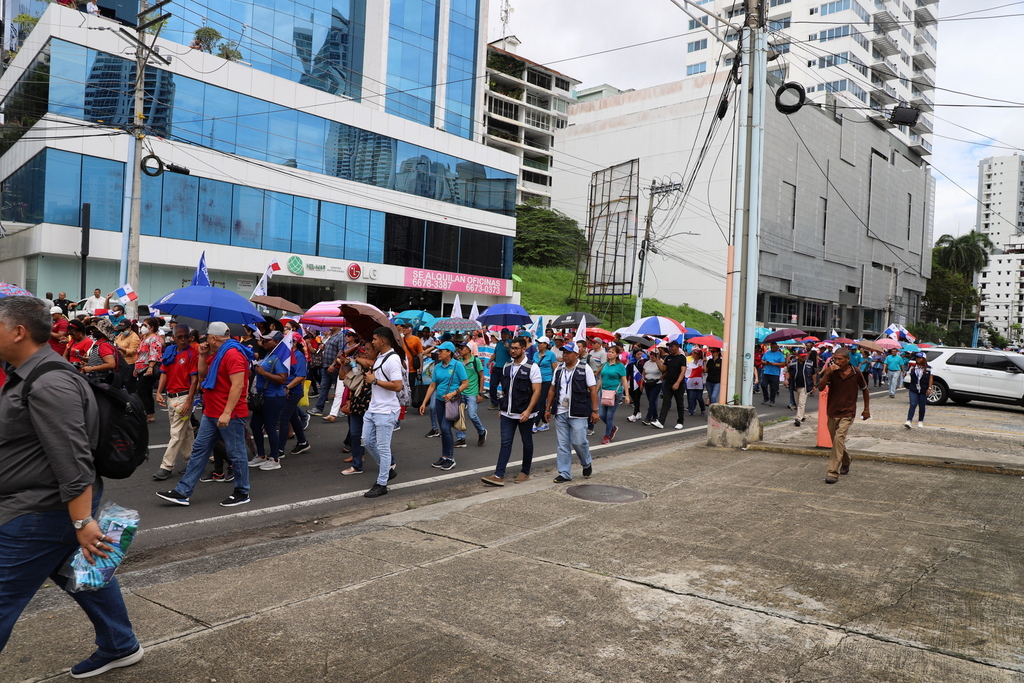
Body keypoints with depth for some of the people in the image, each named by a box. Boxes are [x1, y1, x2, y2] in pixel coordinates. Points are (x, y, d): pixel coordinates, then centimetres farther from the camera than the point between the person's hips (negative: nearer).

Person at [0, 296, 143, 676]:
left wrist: (83, 522, -29)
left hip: (41, 514, -10)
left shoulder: (49, 385, -24)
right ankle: (120, 647, 33)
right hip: (45, 506, 10)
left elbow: (73, 462, -28)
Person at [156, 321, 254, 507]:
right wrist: (202, 356, 9)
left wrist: (227, 413, -27)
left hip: (230, 415, -10)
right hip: (211, 413, 10)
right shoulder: (217, 354, 16)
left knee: (236, 454, 2)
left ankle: (242, 493, 15)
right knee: (199, 450, 11)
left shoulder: (233, 354, -18)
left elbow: (237, 385, -25)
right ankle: (183, 492, 16)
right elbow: (202, 376, 23)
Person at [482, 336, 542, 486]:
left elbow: (536, 391, -13)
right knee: (505, 442, 0)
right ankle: (499, 476, -3)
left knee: (527, 443, 9)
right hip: (507, 414, 5)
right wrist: (503, 408, 15)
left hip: (524, 414, -5)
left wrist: (528, 411, -20)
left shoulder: (532, 367, -9)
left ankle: (525, 473, 23)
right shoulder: (507, 366, 9)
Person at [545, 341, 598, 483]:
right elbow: (552, 390, 15)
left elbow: (593, 390, -5)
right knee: (562, 445, 6)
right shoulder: (559, 370, 11)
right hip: (560, 413, 5)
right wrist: (548, 409, 12)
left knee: (579, 442, -4)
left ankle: (587, 463, 26)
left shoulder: (585, 369, -3)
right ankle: (564, 474, 15)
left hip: (578, 413, -5)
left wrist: (594, 410, -9)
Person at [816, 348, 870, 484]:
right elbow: (820, 388, -17)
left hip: (847, 413, -3)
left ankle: (833, 472, -20)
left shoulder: (856, 373, -6)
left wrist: (867, 409, 13)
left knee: (839, 438, -20)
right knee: (837, 441, 16)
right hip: (832, 412, 3)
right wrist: (828, 373, -28)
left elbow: (865, 390, 10)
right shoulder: (831, 372, -5)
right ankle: (845, 464, 43)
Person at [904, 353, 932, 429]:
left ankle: (920, 421, 22)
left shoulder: (928, 368, 1)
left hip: (923, 391, -1)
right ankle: (908, 421, -17)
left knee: (922, 406, 8)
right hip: (913, 390, 1)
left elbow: (930, 379, 0)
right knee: (913, 405, -10)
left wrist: (929, 388, -8)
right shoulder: (913, 368, 9)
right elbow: (910, 377, 11)